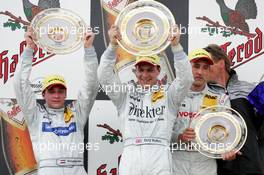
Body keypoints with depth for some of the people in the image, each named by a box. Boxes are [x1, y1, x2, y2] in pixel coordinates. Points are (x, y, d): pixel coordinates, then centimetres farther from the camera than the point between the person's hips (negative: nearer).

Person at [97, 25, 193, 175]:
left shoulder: (168, 94, 12)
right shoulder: (126, 93, 15)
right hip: (131, 155, 1)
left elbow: (186, 78, -2)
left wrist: (176, 46, -14)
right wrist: (113, 46, -11)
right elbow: (105, 77, 3)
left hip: (159, 155, -1)